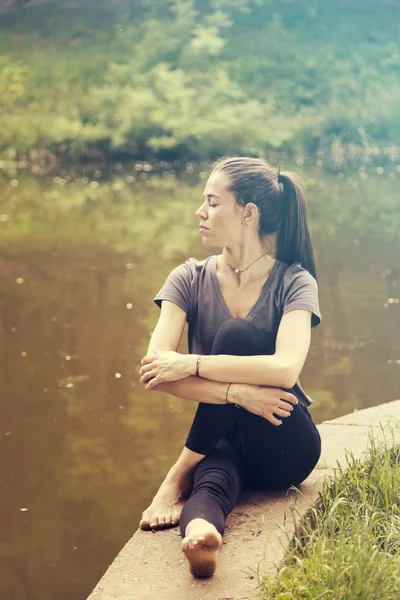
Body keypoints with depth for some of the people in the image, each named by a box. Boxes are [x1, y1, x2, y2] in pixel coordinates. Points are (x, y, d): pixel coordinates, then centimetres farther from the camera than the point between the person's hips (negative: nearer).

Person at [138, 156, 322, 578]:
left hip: (283, 449, -2)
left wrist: (191, 364, -28)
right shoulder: (189, 280, 0)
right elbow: (153, 373, -14)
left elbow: (285, 369, -27)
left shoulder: (294, 283, -7)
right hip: (220, 442, 2)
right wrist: (236, 392, -27)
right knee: (212, 481, -35)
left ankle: (180, 475, -23)